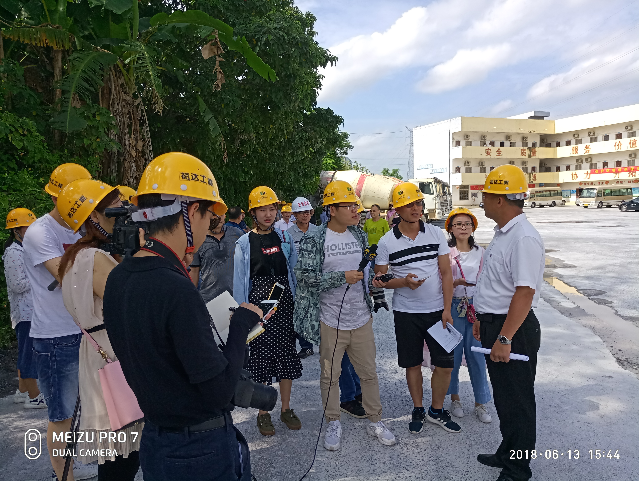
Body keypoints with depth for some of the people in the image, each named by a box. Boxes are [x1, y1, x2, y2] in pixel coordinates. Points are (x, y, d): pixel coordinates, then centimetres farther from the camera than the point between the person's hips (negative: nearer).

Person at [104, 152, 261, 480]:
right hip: (201, 452, -8)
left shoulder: (117, 279, -2)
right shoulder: (175, 290, -29)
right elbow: (219, 391, -24)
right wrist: (242, 322, -12)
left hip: (154, 438, 8)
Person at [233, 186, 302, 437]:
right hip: (258, 304, -3)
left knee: (287, 356, 10)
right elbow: (239, 282, -3)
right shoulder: (244, 243, -4)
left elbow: (293, 271, 11)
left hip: (284, 304, 3)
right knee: (260, 358, 3)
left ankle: (286, 409, 26)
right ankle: (263, 413, 20)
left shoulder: (285, 238, 6)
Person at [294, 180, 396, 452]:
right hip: (331, 321, -4)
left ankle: (375, 421, 30)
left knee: (369, 372, 12)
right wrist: (343, 277, -20)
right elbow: (306, 277, -16)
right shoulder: (314, 240, -10)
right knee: (330, 375, 9)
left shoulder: (359, 236, 8)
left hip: (361, 319, 4)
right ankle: (333, 424, 28)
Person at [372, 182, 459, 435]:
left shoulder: (436, 233, -1)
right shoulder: (386, 242, -5)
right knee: (412, 364, 11)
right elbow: (379, 279, -1)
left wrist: (447, 309, -6)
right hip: (406, 313, -1)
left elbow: (446, 273, 0)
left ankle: (436, 410, 27)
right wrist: (404, 282, -20)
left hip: (437, 310, 1)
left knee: (445, 364, 4)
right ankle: (418, 410, 31)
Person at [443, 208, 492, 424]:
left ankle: (480, 403, 17)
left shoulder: (480, 252, 8)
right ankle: (454, 398, 26)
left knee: (477, 355, 3)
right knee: (452, 354, 6)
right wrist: (456, 283, -21)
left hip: (476, 307, 3)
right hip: (453, 307, -2)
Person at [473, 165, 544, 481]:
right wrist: (483, 320, 22)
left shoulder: (524, 238, -22)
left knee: (517, 402, 6)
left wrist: (504, 339, -27)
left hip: (514, 330, -10)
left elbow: (525, 292, -27)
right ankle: (506, 454, 40)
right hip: (496, 325, 10)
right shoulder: (503, 233, 11)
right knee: (502, 397, 22)